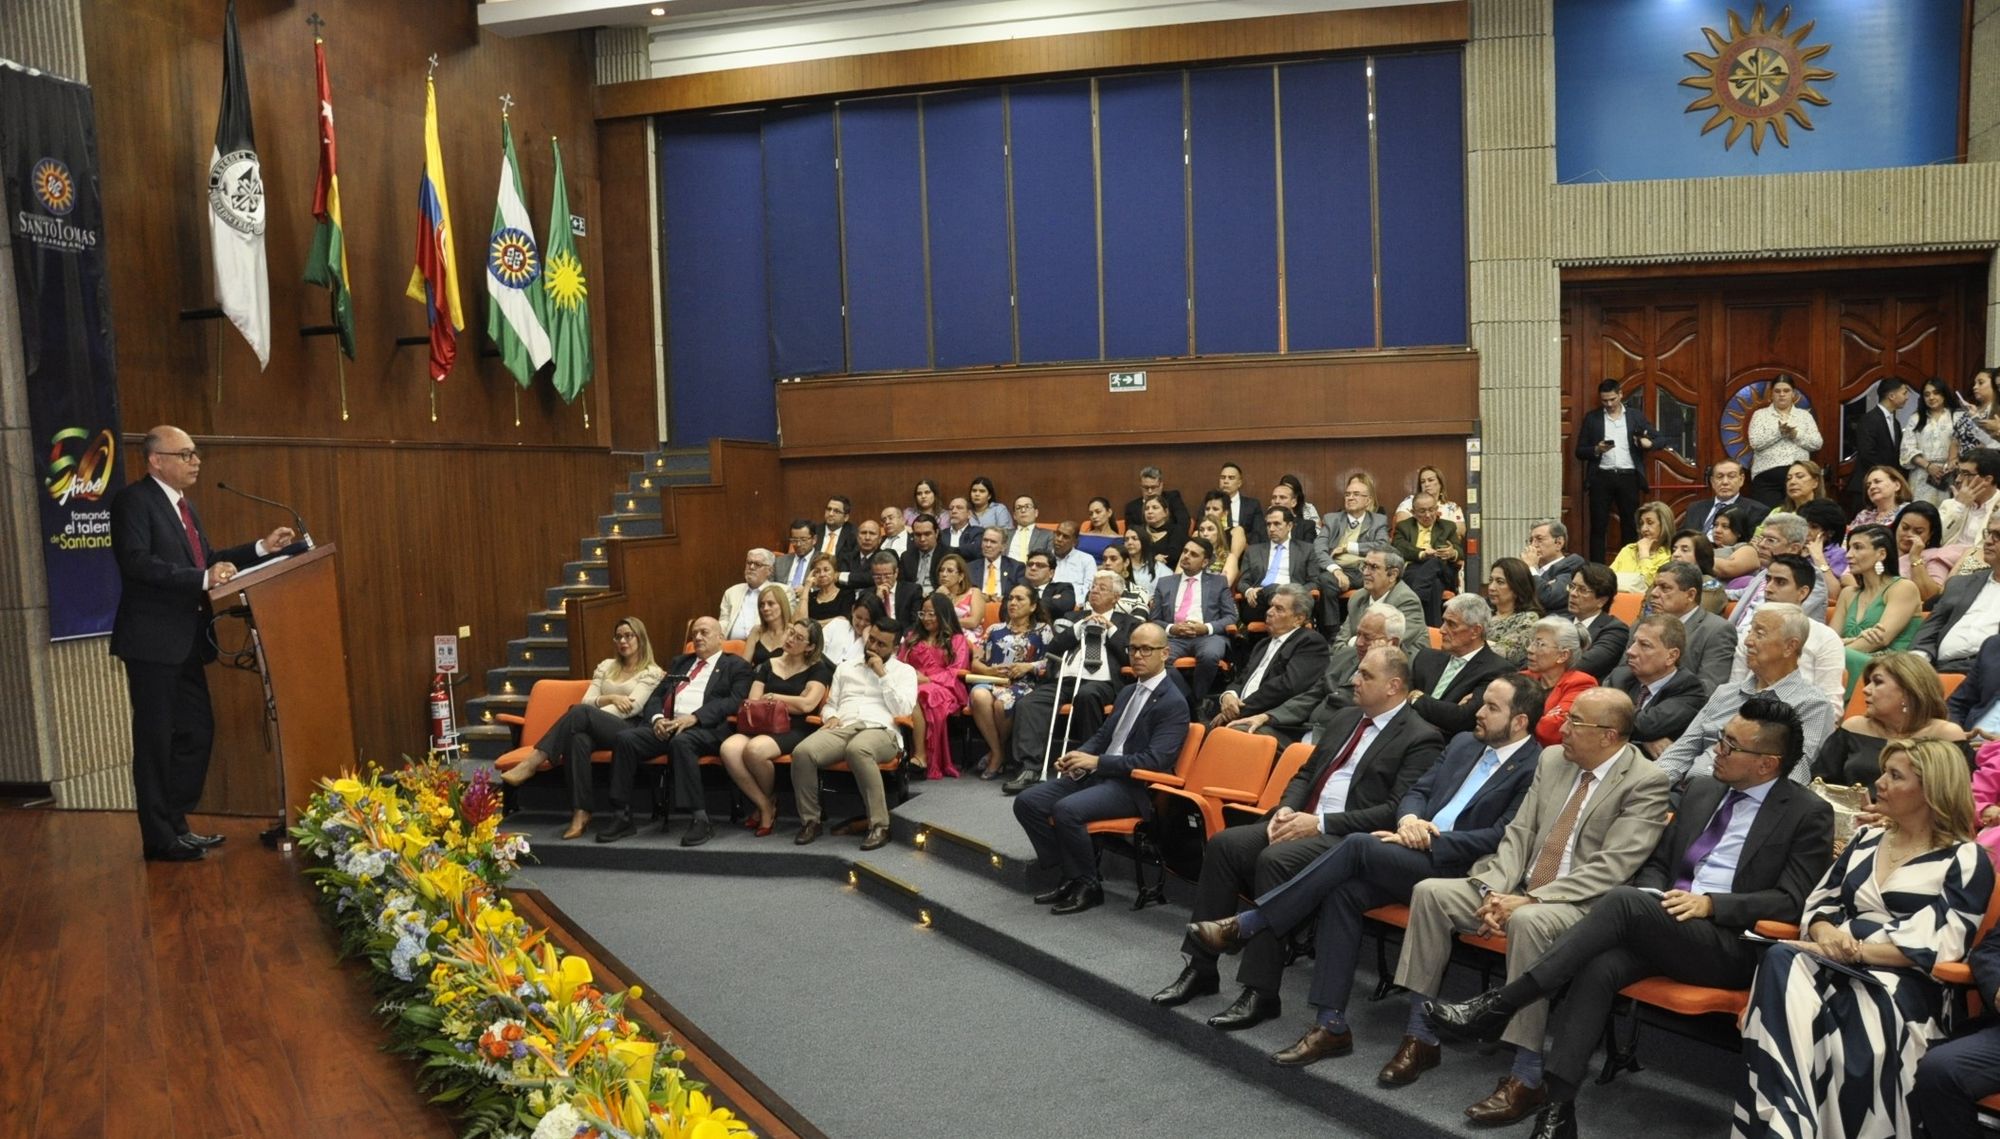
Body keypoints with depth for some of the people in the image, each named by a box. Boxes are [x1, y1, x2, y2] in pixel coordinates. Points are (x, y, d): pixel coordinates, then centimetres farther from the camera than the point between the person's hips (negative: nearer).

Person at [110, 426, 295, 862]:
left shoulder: (182, 505, 16)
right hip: (153, 641, -9)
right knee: (156, 739, 0)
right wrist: (203, 579, -26)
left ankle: (176, 825, 24)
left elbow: (206, 560, 18)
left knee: (196, 733, 13)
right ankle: (159, 839, 9)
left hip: (185, 641, 9)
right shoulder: (133, 500, -11)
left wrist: (262, 548, 10)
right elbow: (136, 561, -23)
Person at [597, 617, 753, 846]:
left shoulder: (735, 666, 12)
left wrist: (694, 717, -17)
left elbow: (734, 701, -5)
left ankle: (700, 819, -34)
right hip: (667, 726, 5)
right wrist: (657, 718, -2)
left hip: (705, 728, -5)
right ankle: (622, 817, -16)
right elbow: (656, 696, 23)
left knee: (681, 741, -38)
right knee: (625, 738, -21)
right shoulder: (680, 662, 30)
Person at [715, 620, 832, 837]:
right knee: (728, 749, -30)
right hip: (762, 726, 4)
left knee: (755, 749, -35)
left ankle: (770, 801, -4)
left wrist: (773, 698, 6)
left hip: (794, 731, -4)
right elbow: (752, 702, 12)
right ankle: (764, 806, -13)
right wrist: (792, 703, 1)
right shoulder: (768, 666, 21)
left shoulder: (817, 669, 10)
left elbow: (807, 705, -5)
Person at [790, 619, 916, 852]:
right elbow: (829, 705, 26)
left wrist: (882, 675, -1)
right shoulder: (845, 668, 28)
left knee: (857, 750, -42)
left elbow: (904, 710, 0)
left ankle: (879, 825, -34)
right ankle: (810, 821, -12)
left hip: (880, 730, -4)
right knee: (802, 752, -29)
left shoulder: (905, 671, 15)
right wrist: (830, 717, 2)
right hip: (843, 728, 4)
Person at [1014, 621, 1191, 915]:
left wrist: (1097, 762, -20)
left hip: (1133, 786, -9)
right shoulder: (1128, 692, 19)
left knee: (1066, 810, -32)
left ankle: (1087, 886, -11)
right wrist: (1079, 757, -2)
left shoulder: (1173, 703, -9)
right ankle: (1069, 876, 2)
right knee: (1027, 802, -6)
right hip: (1097, 773, 9)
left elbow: (1154, 760, -18)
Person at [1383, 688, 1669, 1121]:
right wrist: (1495, 890, -9)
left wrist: (1531, 900, -24)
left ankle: (1526, 1077, -28)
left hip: (1586, 903, -7)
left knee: (1528, 921, -38)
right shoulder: (1552, 759, 10)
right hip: (1520, 889, 7)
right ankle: (1420, 1037, -5)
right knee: (1430, 892, -11)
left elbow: (1612, 866, -19)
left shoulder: (1645, 782, -10)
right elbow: (1519, 832, 9)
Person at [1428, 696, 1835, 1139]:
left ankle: (1497, 1006, -31)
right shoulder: (1702, 791, 19)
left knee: (1622, 899, -32)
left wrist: (1711, 904, -19)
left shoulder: (1809, 814, 2)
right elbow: (1657, 862, 23)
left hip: (1730, 944, -5)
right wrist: (1652, 897, 0)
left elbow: (1793, 900, -6)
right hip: (1657, 929, 5)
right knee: (1599, 966, -30)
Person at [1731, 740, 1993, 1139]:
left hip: (1903, 983, -4)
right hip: (1836, 966, 5)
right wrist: (1826, 933, -5)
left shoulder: (1965, 860, 5)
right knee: (1781, 960, -32)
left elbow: (1937, 945, -7)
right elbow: (1820, 900, 19)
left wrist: (1855, 951, -15)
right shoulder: (1866, 837, 22)